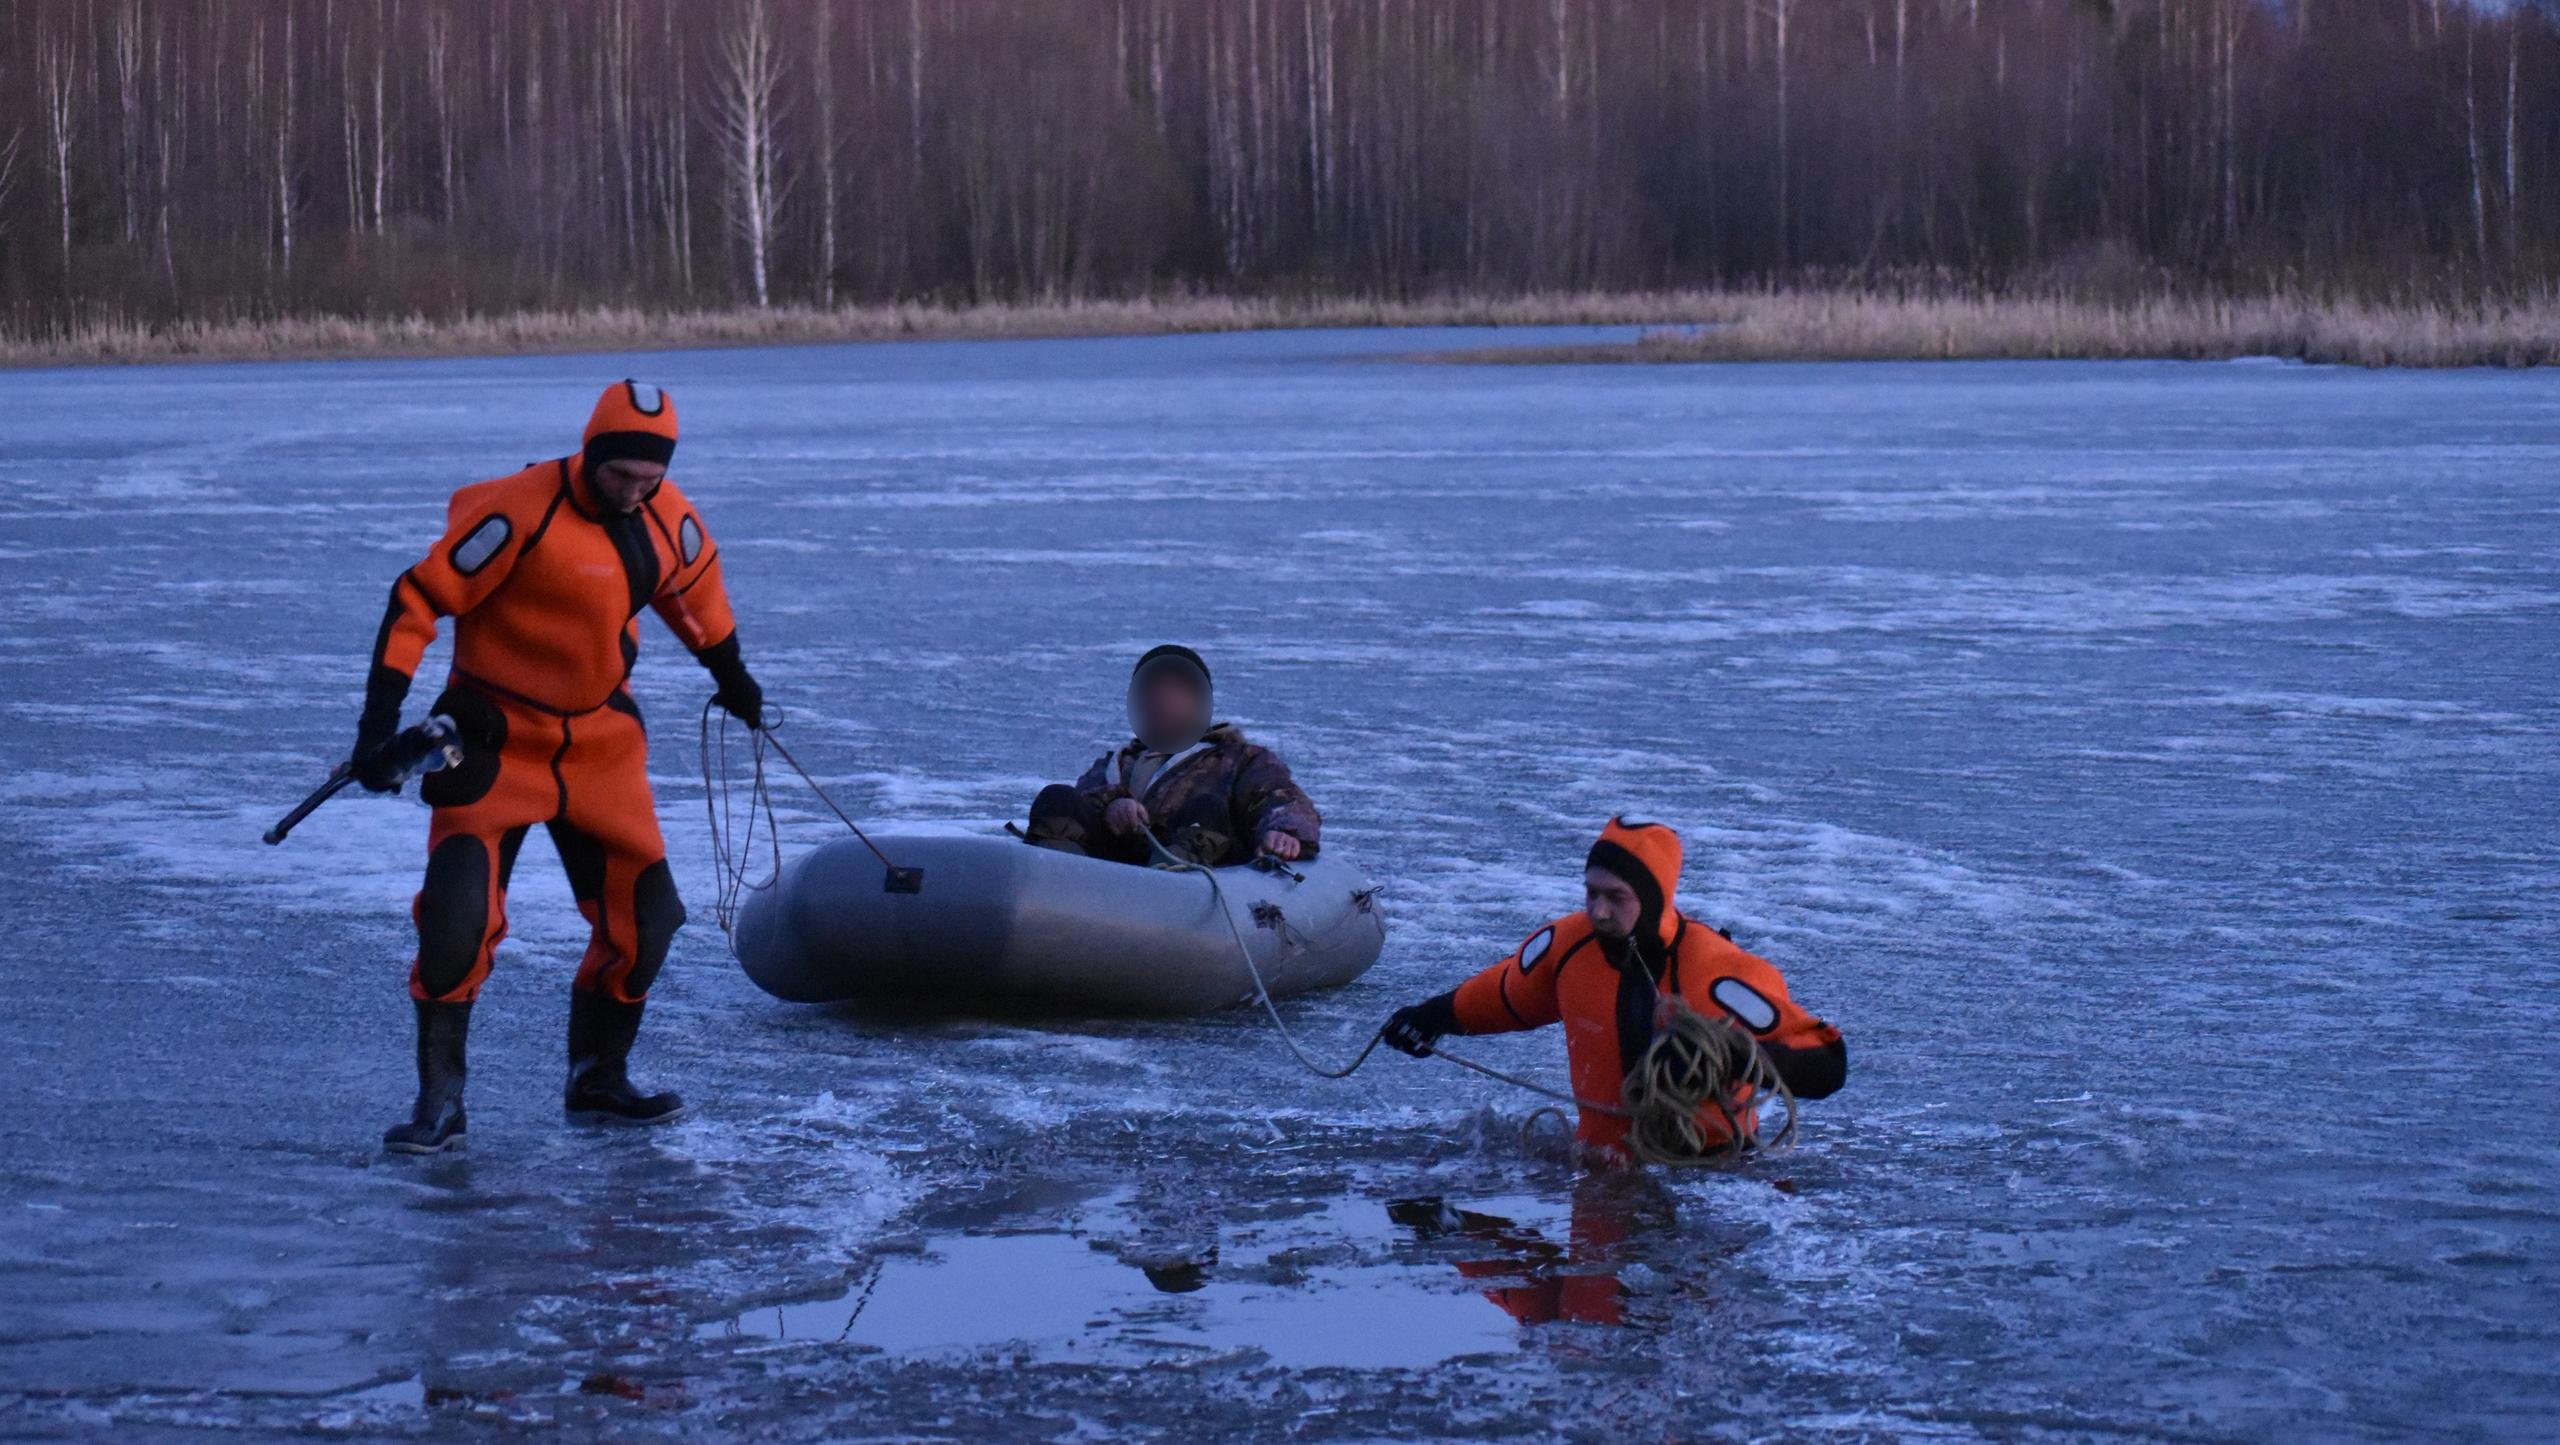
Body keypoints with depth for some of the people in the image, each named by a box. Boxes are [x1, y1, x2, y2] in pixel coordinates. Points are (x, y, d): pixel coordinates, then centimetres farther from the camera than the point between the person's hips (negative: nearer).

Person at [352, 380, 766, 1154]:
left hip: (602, 742, 6)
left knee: (644, 910, 4)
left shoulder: (671, 520, -2)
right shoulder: (523, 513, -22)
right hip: (498, 736, -6)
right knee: (460, 911, -18)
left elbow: (694, 590, 20)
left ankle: (597, 1077, 24)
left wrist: (731, 676, 34)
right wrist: (380, 721, -24)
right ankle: (439, 1098, -6)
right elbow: (418, 600, -19)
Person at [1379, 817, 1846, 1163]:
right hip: (1606, 1159, 4)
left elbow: (1827, 1069, -20)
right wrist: (1433, 1017, 27)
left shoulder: (1718, 974, -21)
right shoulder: (1568, 944, -5)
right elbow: (1508, 993, 21)